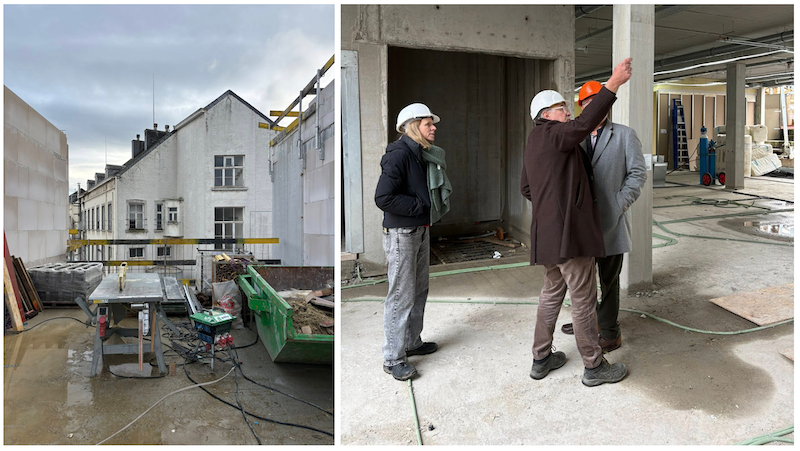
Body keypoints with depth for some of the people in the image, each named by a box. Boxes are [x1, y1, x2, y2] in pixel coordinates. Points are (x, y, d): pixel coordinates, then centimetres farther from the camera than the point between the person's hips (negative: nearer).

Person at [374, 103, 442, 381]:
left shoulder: (420, 154, 12)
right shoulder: (399, 155, -18)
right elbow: (383, 198, -26)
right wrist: (420, 205, -19)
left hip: (421, 231, 10)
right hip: (401, 234, -10)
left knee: (419, 291, 18)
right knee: (401, 296, -3)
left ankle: (412, 342, 35)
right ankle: (393, 358, 8)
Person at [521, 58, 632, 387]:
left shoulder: (534, 143, 19)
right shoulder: (550, 134, -10)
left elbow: (526, 188, 26)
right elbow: (585, 124, -29)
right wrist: (613, 85, -28)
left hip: (547, 233, 10)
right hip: (569, 231, -10)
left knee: (552, 292, 18)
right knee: (583, 299, 0)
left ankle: (541, 358, 26)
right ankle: (594, 366, 13)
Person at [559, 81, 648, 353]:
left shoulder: (625, 135, 1)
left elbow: (638, 173, -3)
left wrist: (619, 205, -11)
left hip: (610, 221, -4)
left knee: (608, 279, 3)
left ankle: (610, 332, 16)